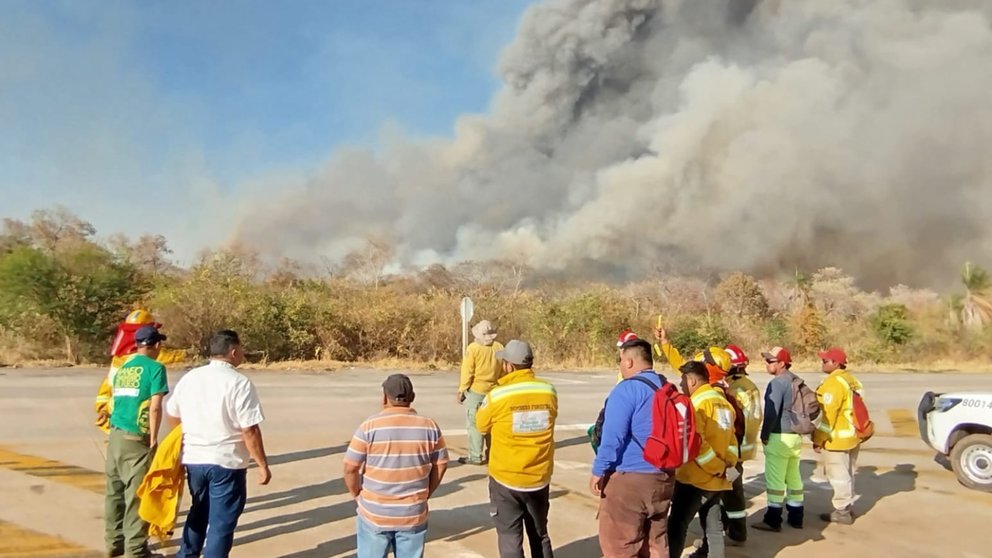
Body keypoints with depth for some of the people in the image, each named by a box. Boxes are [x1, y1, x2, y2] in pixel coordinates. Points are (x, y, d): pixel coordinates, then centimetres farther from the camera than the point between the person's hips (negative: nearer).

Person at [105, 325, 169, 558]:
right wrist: (153, 439, -8)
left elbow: (115, 400, 15)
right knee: (137, 494, 0)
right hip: (136, 437, -7)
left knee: (114, 491, 14)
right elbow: (155, 408, -14)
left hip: (115, 435, 7)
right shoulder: (154, 367, -7)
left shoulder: (122, 367, 13)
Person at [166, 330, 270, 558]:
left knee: (199, 514, 26)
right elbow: (250, 430, -18)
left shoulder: (189, 377, 4)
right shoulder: (239, 382, -16)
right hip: (226, 463, -6)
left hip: (193, 459, 6)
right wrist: (262, 465, -10)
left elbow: (172, 415, 15)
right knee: (221, 523, 7)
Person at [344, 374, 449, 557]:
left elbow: (350, 468, -10)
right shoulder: (429, 427, -4)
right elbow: (440, 465, 3)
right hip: (414, 514, 2)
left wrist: (358, 495, 6)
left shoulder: (370, 427, -12)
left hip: (375, 514, -2)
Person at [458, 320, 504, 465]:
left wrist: (461, 390, -2)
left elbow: (467, 372, -12)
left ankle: (476, 456, 2)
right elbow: (503, 370, 6)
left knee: (474, 424, 1)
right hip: (494, 391, 5)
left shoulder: (473, 348, -13)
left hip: (475, 390, -5)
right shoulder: (499, 347, 0)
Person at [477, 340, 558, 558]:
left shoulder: (497, 395, -16)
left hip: (506, 479, -4)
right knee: (540, 535, 21)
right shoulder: (549, 391, -7)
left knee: (510, 538, 9)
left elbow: (482, 425, 0)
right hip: (539, 478, 4)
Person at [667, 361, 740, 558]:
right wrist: (729, 465, 5)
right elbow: (731, 438, 13)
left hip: (695, 478, -8)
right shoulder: (723, 401, 12)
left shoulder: (697, 402, -14)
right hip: (716, 480, 8)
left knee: (677, 525, 0)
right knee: (713, 526, 15)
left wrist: (719, 469, -13)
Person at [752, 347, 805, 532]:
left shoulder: (777, 383, -18)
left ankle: (773, 520, 2)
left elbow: (771, 413, -21)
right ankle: (796, 517, 24)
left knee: (775, 480, -3)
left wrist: (764, 435, -10)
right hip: (795, 436, 9)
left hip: (779, 437, -9)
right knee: (794, 477, 16)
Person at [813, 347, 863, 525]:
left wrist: (818, 439, -15)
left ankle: (842, 512, 8)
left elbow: (828, 415, -22)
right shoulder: (851, 380, 9)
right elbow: (854, 408, 15)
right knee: (847, 474, 19)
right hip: (852, 436, 10)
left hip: (836, 438, -10)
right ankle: (847, 507, 29)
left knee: (838, 475, 0)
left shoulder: (834, 383, -20)